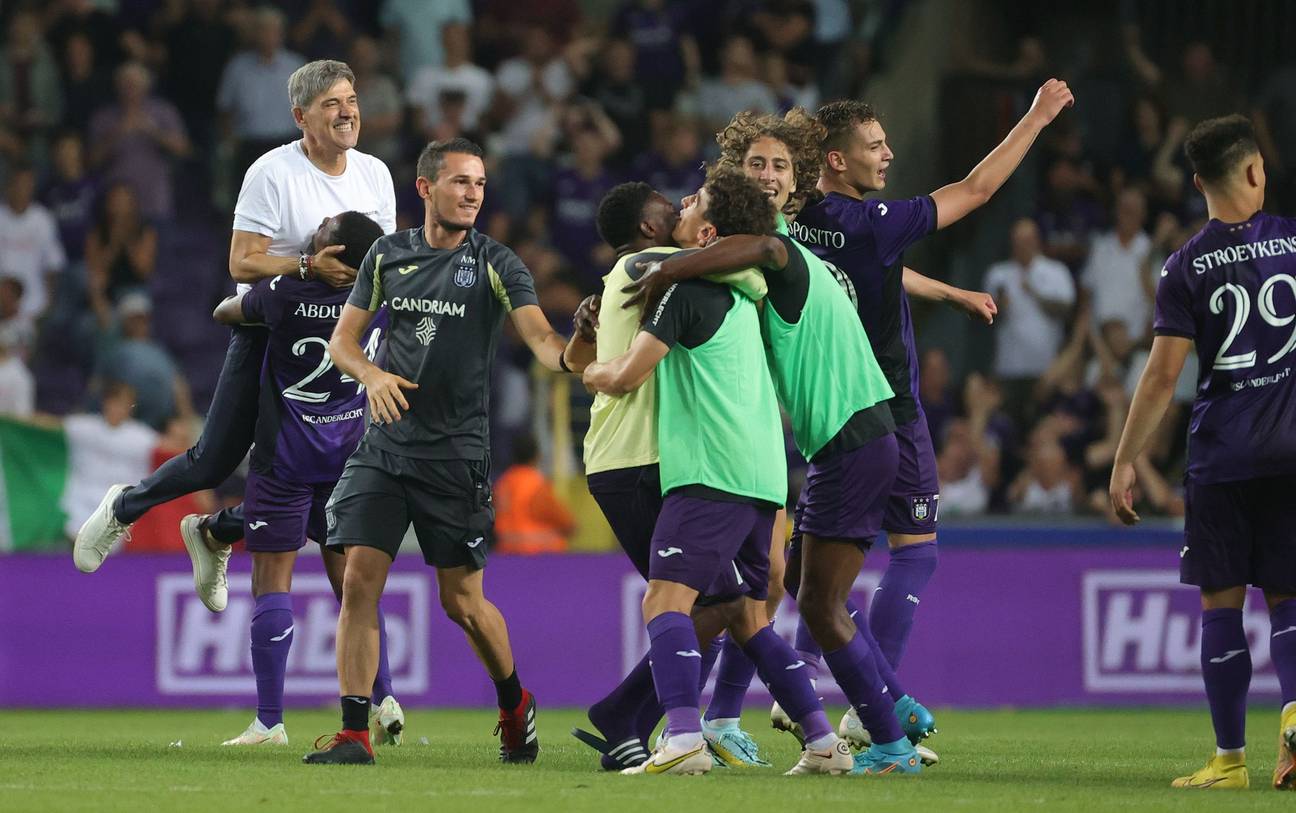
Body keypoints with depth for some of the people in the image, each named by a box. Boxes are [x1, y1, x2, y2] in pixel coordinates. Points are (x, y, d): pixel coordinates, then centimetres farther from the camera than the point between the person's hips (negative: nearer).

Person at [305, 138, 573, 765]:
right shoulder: (388, 255, 7)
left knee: (462, 600, 2)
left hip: (456, 454, -3)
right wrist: (372, 375, -10)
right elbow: (343, 338, 12)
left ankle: (514, 703, 28)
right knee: (359, 580, -9)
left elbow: (540, 338, -15)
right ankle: (353, 733, -5)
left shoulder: (494, 264, -3)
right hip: (384, 447, 3)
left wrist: (568, 356, -38)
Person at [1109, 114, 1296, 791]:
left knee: (1222, 602, 5)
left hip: (1221, 456, -2)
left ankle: (1230, 758, 5)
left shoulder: (1186, 266, -3)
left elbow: (1162, 375, -7)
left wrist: (1124, 462, -1)